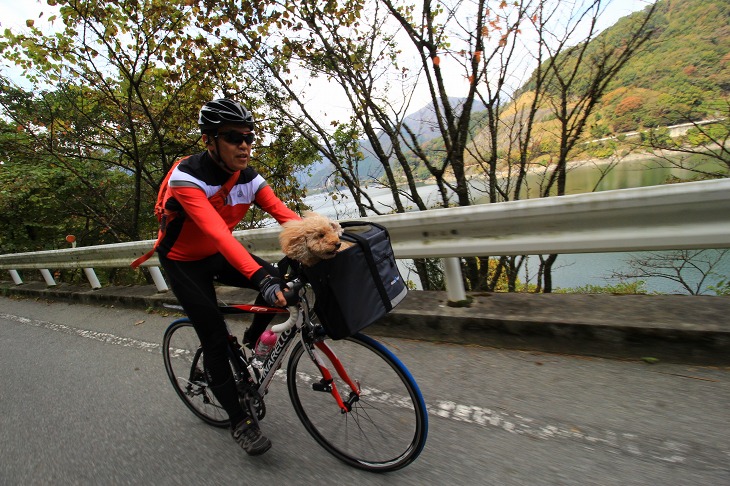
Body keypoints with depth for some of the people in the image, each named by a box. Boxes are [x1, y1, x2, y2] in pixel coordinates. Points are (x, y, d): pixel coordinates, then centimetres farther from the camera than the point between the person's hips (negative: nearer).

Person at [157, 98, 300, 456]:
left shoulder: (248, 177, -14)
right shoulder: (187, 178, -32)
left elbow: (284, 214, -24)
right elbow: (218, 233, -46)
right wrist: (260, 277, -58)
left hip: (218, 254, 5)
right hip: (184, 262, -5)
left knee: (282, 281, -17)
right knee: (215, 337, -8)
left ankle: (251, 343, 10)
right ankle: (239, 421, 10)